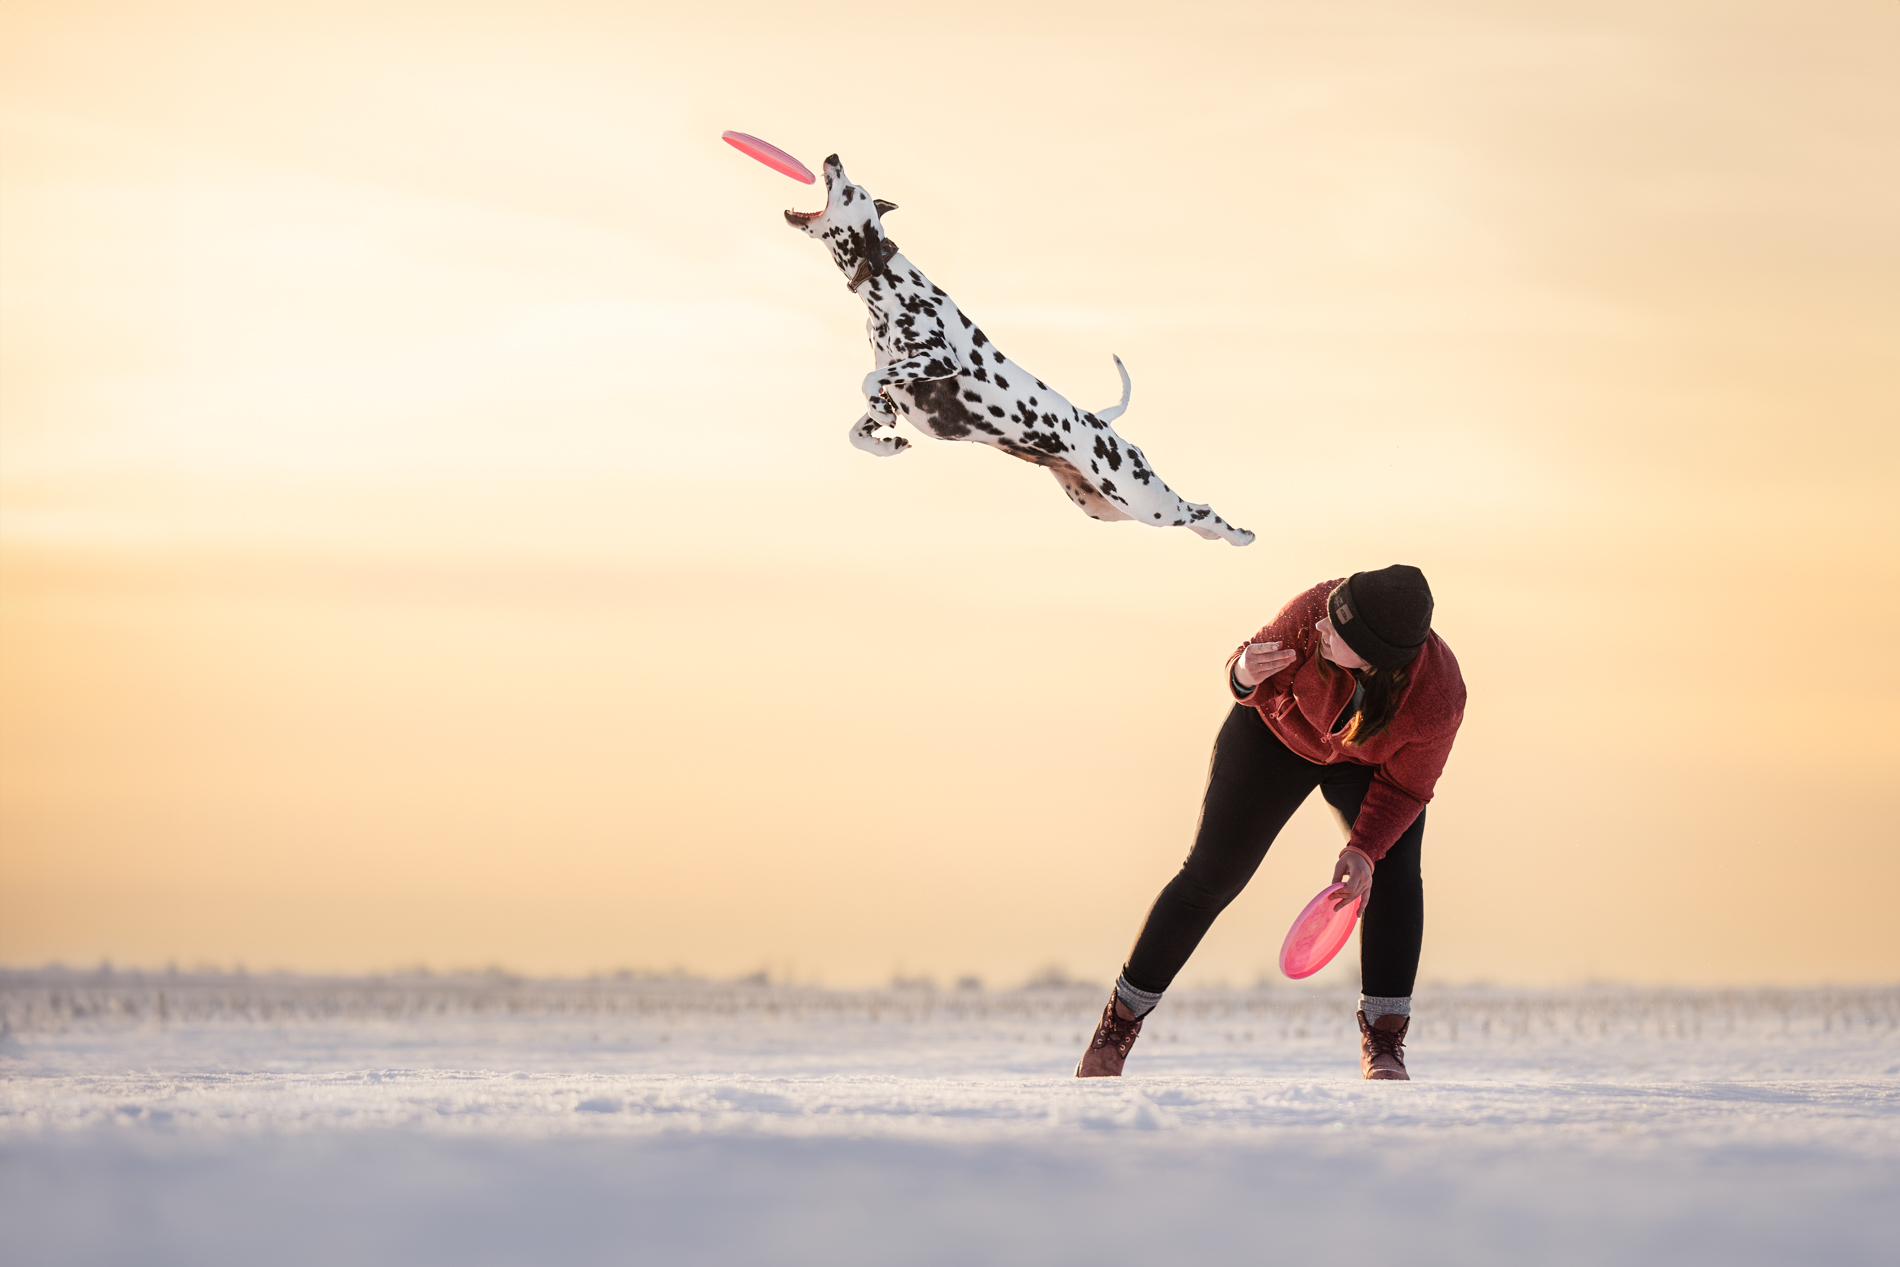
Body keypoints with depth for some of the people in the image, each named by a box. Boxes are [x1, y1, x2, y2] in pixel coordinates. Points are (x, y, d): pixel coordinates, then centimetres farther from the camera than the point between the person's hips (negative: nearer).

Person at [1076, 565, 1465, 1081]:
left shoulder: (1440, 700, -39)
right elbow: (1260, 687, -24)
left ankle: (1383, 1041, -17)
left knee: (1394, 871, -23)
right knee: (1211, 874, 3)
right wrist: (1246, 675, -48)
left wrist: (1364, 849, -37)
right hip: (1282, 730, 0)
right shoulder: (1314, 614, -41)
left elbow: (1405, 787, -22)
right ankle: (1120, 1020, 17)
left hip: (1370, 762, 0)